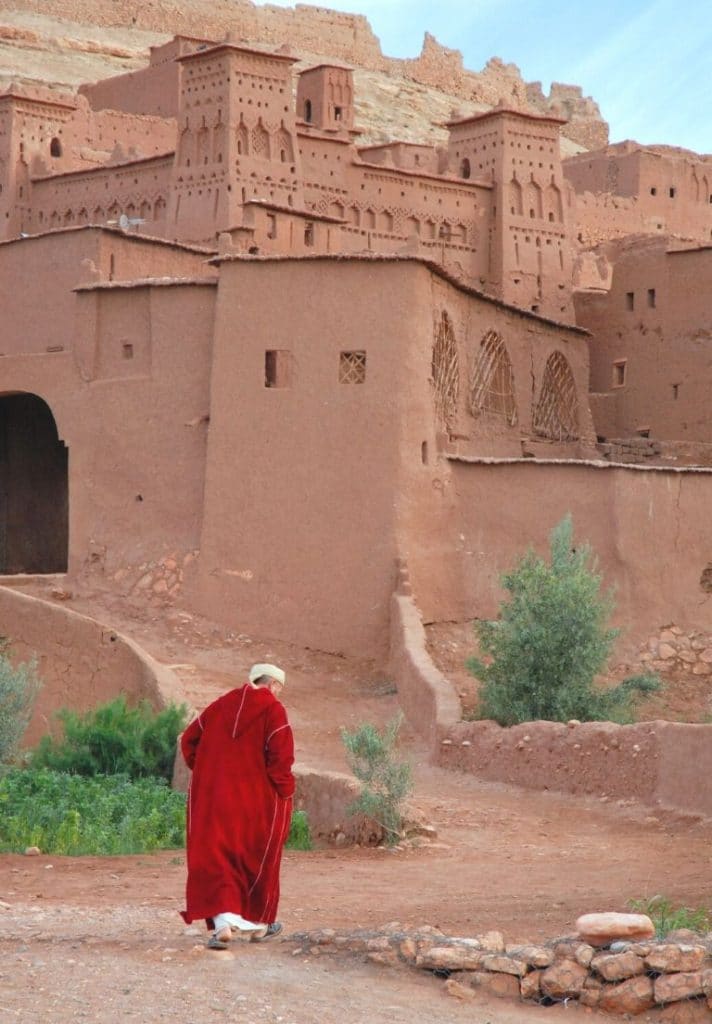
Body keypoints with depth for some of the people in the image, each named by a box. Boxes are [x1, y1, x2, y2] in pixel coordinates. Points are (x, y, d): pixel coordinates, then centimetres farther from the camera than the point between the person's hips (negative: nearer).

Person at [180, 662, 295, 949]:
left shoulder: (220, 705, 9)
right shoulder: (272, 710, -6)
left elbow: (189, 740, 11)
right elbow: (281, 754, -14)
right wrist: (285, 793, -4)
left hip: (212, 796, 3)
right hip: (255, 801, -3)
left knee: (215, 859, 0)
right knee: (259, 859, 15)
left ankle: (223, 920, -19)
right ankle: (258, 922, 25)